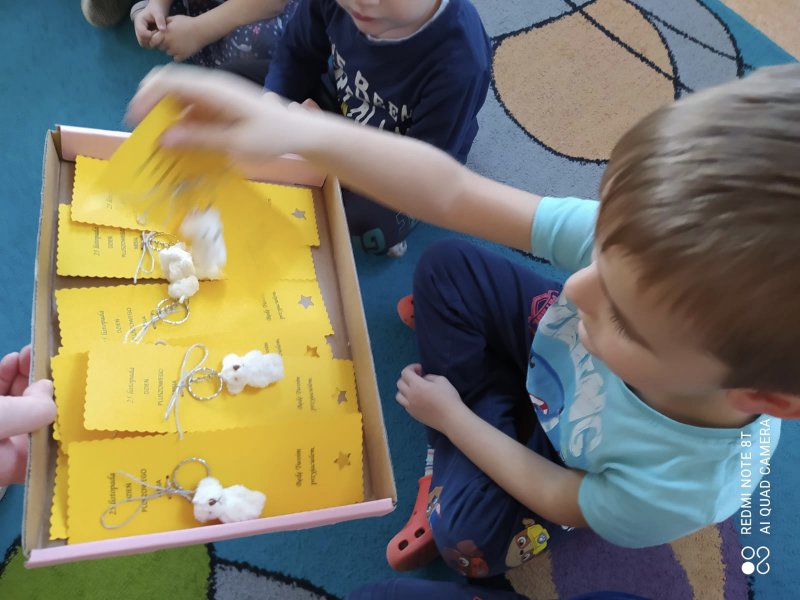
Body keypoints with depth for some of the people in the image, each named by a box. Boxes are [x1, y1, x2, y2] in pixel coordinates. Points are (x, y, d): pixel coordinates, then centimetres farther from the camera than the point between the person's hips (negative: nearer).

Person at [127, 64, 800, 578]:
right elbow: (453, 193, -40)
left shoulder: (678, 493, -42)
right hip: (550, 349, 3)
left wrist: (451, 417, -10)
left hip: (575, 466, -2)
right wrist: (296, 128, -52)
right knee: (446, 264, -6)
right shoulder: (644, 243, -40)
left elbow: (557, 498, -21)